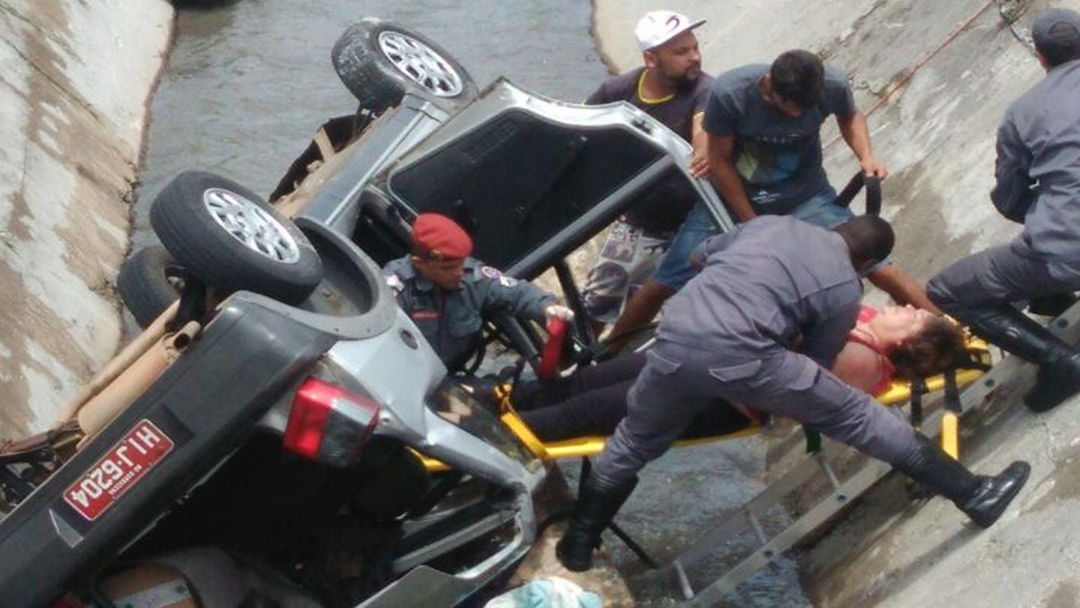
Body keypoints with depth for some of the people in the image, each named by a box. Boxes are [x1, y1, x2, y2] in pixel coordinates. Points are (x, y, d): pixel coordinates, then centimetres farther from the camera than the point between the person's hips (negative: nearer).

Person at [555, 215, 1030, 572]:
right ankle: (972, 494, 16)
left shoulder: (772, 222, 25)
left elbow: (702, 254, 35)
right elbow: (813, 366, 19)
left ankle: (578, 544, 38)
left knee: (633, 442, 27)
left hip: (675, 340, 4)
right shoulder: (846, 288, 12)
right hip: (740, 357, -4)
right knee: (855, 415, 10)